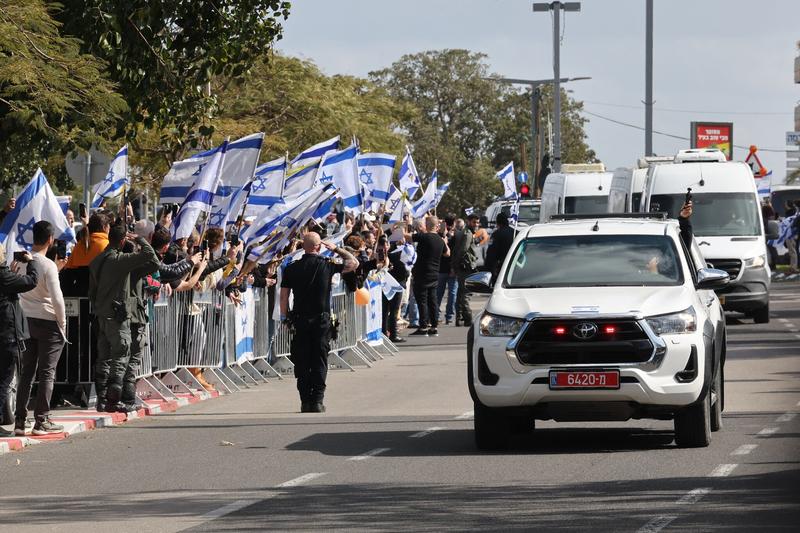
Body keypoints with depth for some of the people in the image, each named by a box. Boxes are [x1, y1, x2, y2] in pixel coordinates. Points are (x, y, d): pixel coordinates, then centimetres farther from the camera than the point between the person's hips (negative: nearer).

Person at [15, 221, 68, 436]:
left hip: (26, 321, 6)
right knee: (47, 373, 1)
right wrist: (62, 324, -5)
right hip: (48, 321, -6)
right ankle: (41, 421, 1)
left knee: (27, 372, 10)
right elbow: (56, 297, -17)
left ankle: (20, 420, 9)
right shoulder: (48, 265, -17)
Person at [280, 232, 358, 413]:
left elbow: (284, 296, 0)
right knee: (320, 361, 3)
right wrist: (335, 249, 14)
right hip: (321, 320, -1)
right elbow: (354, 263, 8)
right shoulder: (326, 266, -5)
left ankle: (305, 401, 5)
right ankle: (317, 400, -2)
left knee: (302, 362, 7)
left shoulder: (291, 269, -1)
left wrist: (285, 317, 12)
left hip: (299, 320, 1)